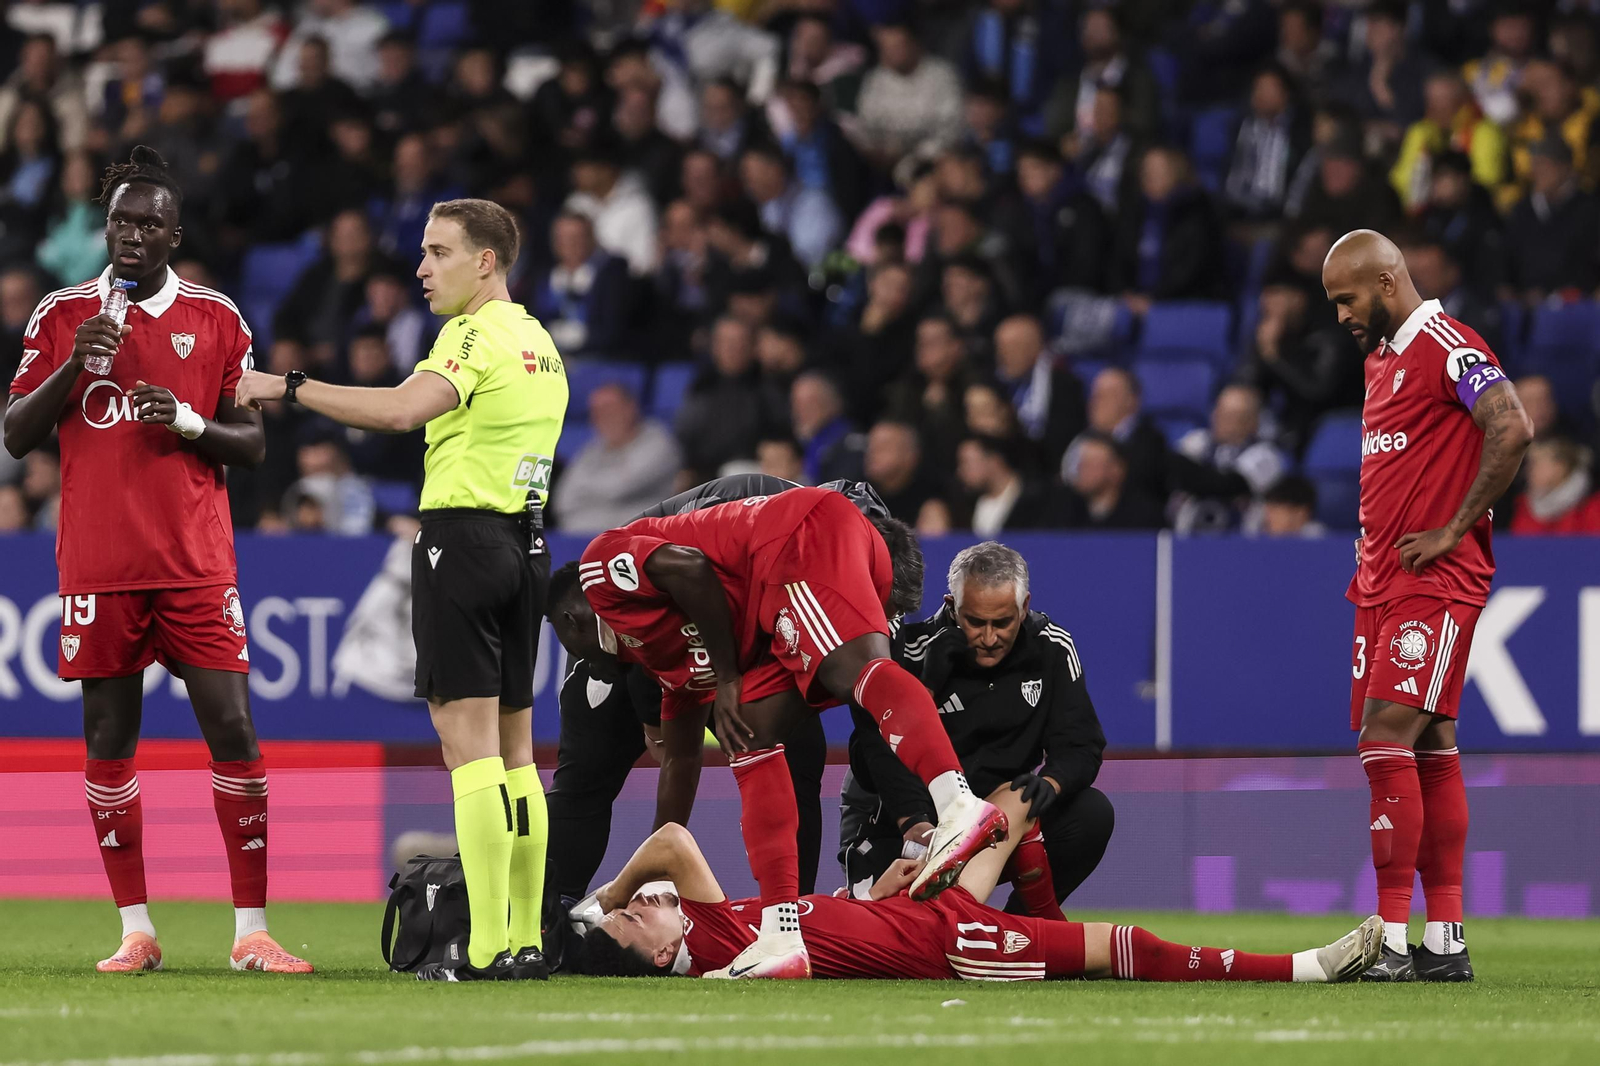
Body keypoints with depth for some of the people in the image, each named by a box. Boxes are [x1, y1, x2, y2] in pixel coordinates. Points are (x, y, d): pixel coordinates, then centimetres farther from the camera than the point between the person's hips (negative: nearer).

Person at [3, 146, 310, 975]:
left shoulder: (215, 318, 7)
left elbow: (252, 444, 7)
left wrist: (189, 421, -12)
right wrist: (74, 365, -11)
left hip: (196, 561, 0)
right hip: (97, 563, 0)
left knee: (233, 730, -7)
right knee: (109, 738, 1)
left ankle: (251, 931, -3)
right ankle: (135, 931, 8)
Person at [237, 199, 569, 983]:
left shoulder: (475, 333, -11)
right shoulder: (540, 343, 17)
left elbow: (402, 410, -26)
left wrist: (288, 387, -22)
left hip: (462, 537, -9)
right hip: (525, 543, 9)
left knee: (469, 743, -10)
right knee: (513, 750, 10)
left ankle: (487, 947, -15)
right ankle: (526, 940, 10)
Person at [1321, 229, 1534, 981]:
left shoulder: (1447, 347, -11)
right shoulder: (1381, 358, 19)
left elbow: (1512, 430, -23)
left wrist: (1454, 530, -19)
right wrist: (1372, 546, 15)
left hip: (1435, 581, -10)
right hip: (1382, 581, 10)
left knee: (1389, 742, -16)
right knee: (1429, 750, 9)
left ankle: (1393, 940, -17)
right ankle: (1445, 942, 10)